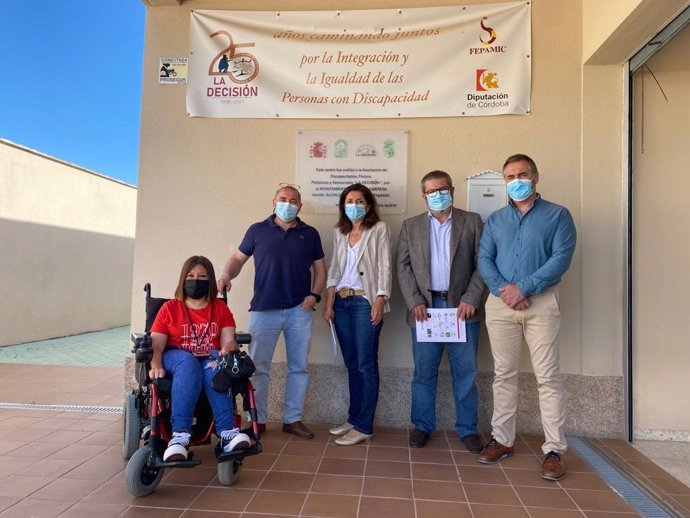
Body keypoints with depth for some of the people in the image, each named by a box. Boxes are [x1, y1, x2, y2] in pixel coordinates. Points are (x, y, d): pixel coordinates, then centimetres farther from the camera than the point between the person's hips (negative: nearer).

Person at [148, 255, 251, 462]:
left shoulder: (220, 308, 11)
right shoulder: (169, 308, 7)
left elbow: (228, 340, -1)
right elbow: (156, 344, -1)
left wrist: (228, 348, -26)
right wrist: (156, 365, -22)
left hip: (209, 360, 1)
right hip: (177, 358, -1)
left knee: (215, 368, -36)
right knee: (188, 363, -37)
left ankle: (227, 432, -45)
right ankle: (180, 434, -48)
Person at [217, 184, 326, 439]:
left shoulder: (310, 234, 8)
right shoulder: (257, 230, 5)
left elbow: (320, 268, 11)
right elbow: (238, 258, 7)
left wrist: (315, 295, -3)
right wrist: (226, 275, -13)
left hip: (299, 311, 2)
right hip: (263, 310, -1)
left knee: (299, 367, 8)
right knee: (258, 367, 4)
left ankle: (292, 419, 21)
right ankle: (258, 420, 18)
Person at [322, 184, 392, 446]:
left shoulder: (379, 229, 0)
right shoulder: (339, 232, 14)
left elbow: (384, 267, -5)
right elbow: (334, 269, 13)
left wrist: (380, 300, -15)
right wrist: (328, 304, 7)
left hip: (366, 301, -5)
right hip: (342, 302, 5)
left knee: (366, 365, -2)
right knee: (351, 364, 11)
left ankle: (363, 426, 5)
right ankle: (353, 418, 22)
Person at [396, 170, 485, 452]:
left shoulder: (472, 221, 7)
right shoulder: (410, 226, 10)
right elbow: (403, 267, 4)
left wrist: (471, 299, -10)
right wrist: (415, 302, -7)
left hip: (462, 307, 0)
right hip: (424, 306, 1)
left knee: (465, 371, 6)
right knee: (424, 371, 7)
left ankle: (467, 428, 21)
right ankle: (422, 426, 22)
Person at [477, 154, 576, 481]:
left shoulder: (557, 215, 4)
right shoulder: (495, 219, 14)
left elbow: (562, 258, -8)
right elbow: (484, 259, 5)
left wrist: (523, 288, -15)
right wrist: (503, 290, -11)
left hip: (541, 302, -3)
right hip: (500, 304, 3)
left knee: (547, 376, -2)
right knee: (504, 374, 9)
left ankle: (554, 450, 8)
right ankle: (502, 439, 20)